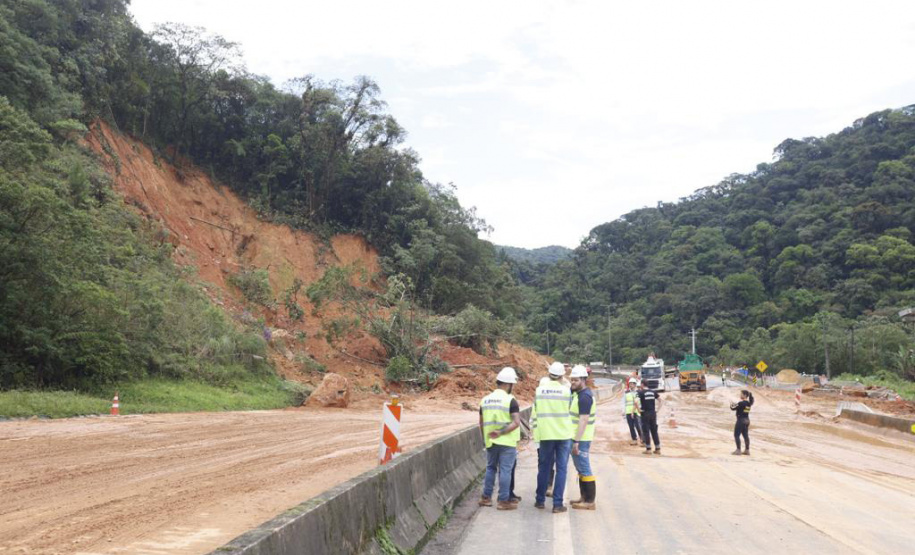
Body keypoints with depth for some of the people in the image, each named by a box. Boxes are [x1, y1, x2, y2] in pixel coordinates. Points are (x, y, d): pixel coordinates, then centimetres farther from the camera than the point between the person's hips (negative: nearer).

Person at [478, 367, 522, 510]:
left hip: (490, 442, 5)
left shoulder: (485, 400, 6)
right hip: (507, 443, -5)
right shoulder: (510, 400, -12)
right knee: (505, 470, 2)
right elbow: (516, 422, -21)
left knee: (490, 468, 18)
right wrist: (501, 432, -19)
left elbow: (481, 423, 11)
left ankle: (486, 497, 22)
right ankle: (503, 501, 6)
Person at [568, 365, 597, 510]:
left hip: (581, 440, -10)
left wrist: (576, 441, -25)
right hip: (576, 438, 10)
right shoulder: (577, 394, 13)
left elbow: (583, 420, -23)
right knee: (581, 469, 16)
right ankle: (584, 497, 25)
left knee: (585, 469, -5)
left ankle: (590, 502, -1)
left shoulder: (584, 397, -18)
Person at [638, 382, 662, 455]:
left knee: (646, 431, 1)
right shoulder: (653, 392, 8)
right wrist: (658, 409, 13)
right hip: (653, 413, 5)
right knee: (654, 431, 10)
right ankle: (658, 449, 11)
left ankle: (648, 449, 1)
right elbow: (660, 400, 11)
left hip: (645, 414, -5)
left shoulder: (641, 392, -8)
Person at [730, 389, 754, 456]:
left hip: (741, 420, -8)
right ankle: (747, 450, 16)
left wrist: (731, 405, 5)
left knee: (736, 435, 0)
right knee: (746, 435, 12)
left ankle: (738, 450, -1)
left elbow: (733, 408, -13)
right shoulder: (749, 403, 6)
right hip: (747, 420, 8)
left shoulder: (741, 403, -20)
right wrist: (735, 404, 10)